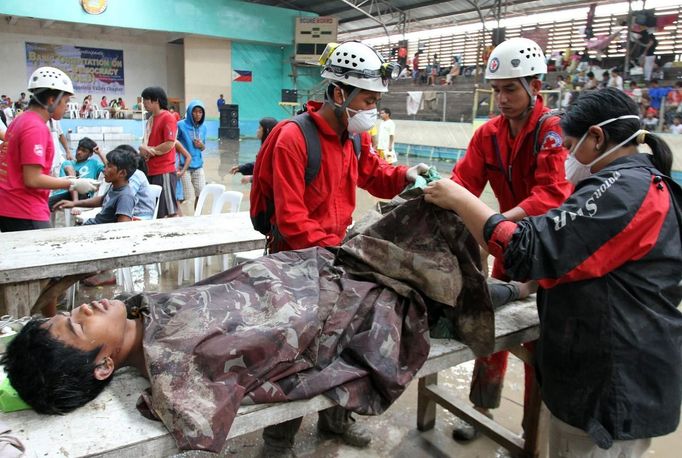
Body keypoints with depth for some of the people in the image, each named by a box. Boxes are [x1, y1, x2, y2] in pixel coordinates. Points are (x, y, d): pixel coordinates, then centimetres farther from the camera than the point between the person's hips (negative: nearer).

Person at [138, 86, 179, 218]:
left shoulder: (168, 118, -10)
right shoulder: (150, 119, 16)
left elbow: (169, 145, -17)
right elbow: (146, 142, 20)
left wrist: (149, 150, -5)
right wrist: (143, 148, -4)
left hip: (164, 171, -9)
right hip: (150, 171, 9)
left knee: (170, 211, -5)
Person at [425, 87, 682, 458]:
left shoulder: (623, 189, -21)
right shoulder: (647, 183, 12)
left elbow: (526, 249, -27)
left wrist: (459, 199, -18)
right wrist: (537, 283, 9)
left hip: (611, 384, -10)